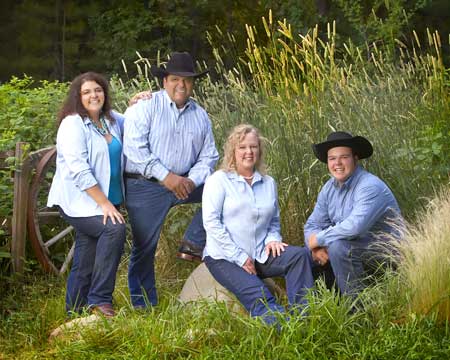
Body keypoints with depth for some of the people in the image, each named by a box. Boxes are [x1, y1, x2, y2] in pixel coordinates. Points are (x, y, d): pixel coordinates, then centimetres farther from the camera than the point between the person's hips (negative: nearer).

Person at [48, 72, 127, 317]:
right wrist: (105, 203, -22)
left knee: (87, 258, 12)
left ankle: (75, 308, 25)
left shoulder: (112, 121, 11)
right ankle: (100, 299, -23)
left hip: (104, 201, 8)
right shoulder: (72, 124, -12)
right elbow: (79, 170, -19)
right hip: (79, 202, -8)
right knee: (114, 228, -28)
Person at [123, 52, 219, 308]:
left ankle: (194, 245, -2)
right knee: (145, 247, -2)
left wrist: (192, 180, -11)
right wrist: (166, 176, -21)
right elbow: (134, 148, -17)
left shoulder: (200, 116, 10)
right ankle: (143, 305, 13)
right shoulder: (145, 107, -6)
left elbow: (208, 156, 9)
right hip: (145, 186, -5)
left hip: (185, 182, 5)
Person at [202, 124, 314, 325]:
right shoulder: (219, 180, 0)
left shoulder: (268, 183, 17)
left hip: (259, 256, 5)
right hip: (224, 259, -5)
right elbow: (211, 222, -9)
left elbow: (274, 221, 26)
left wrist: (272, 239, 0)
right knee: (260, 299, -29)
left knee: (300, 255, -21)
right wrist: (240, 258, -13)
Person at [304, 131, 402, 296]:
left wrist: (319, 239, -22)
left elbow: (355, 226, -34)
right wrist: (316, 248, -15)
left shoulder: (370, 186, -21)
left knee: (338, 246, -31)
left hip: (385, 250, -8)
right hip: (357, 247, 9)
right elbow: (312, 225, 8)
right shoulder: (329, 188, 5)